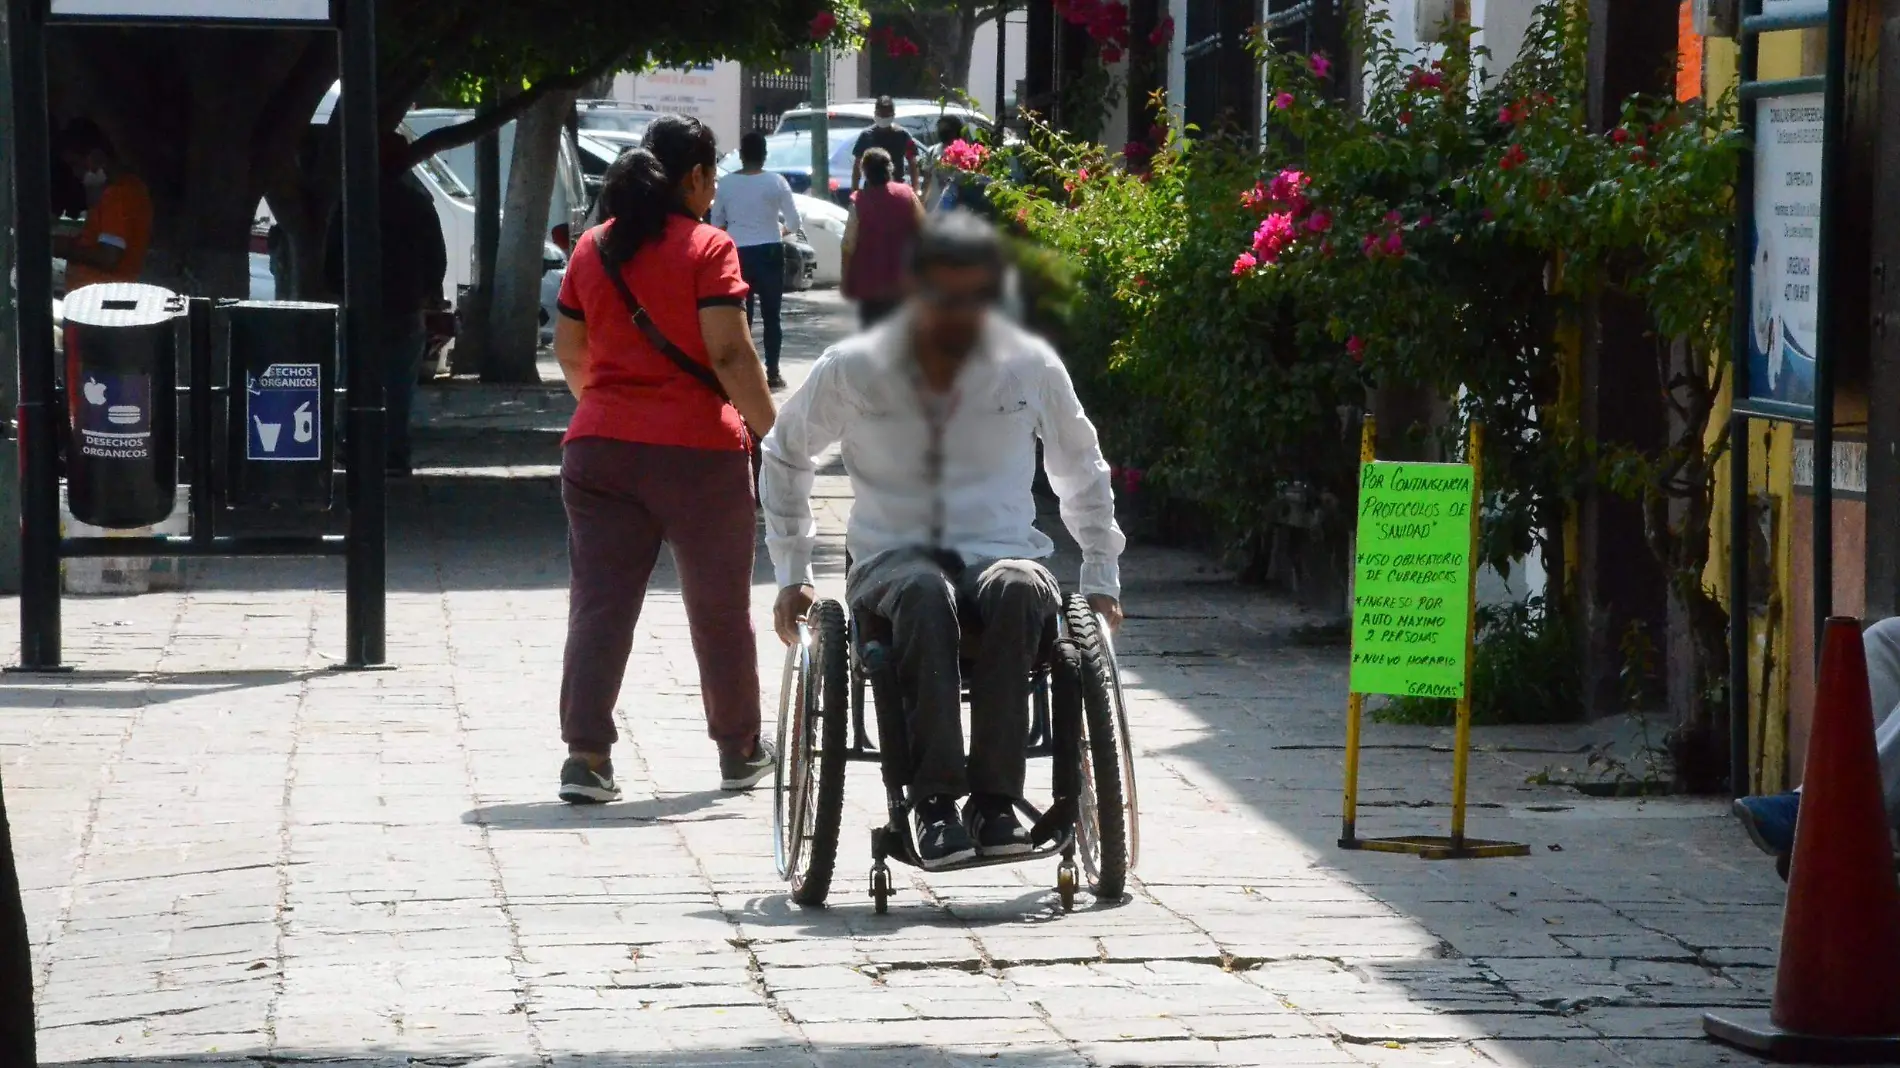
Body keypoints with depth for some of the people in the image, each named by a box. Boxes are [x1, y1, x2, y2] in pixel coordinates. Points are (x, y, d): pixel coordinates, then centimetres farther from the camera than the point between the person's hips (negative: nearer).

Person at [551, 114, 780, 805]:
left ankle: (585, 755, -9)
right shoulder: (707, 248, -8)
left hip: (599, 451, 4)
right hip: (698, 450, -4)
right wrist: (771, 433, -11)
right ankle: (740, 752, 24)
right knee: (719, 608, 11)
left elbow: (568, 354, 14)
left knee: (599, 604, 2)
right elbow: (730, 355, -16)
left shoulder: (593, 249, 8)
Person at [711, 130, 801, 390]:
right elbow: (794, 222, -1)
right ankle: (772, 373, 6)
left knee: (741, 316, 6)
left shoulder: (726, 183, -1)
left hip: (738, 252, 1)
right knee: (771, 315, 7)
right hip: (769, 252, -1)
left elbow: (716, 223, 5)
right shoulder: (775, 182, -5)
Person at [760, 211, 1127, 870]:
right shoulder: (854, 370, 1)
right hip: (893, 562, -1)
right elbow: (785, 457, 19)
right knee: (924, 593, -40)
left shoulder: (1031, 367, 4)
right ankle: (934, 801, -42)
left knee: (1019, 589, -38)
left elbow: (1082, 472, 21)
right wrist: (791, 574, 14)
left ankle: (994, 800, -38)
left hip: (1000, 554, 1)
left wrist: (1101, 581, 17)